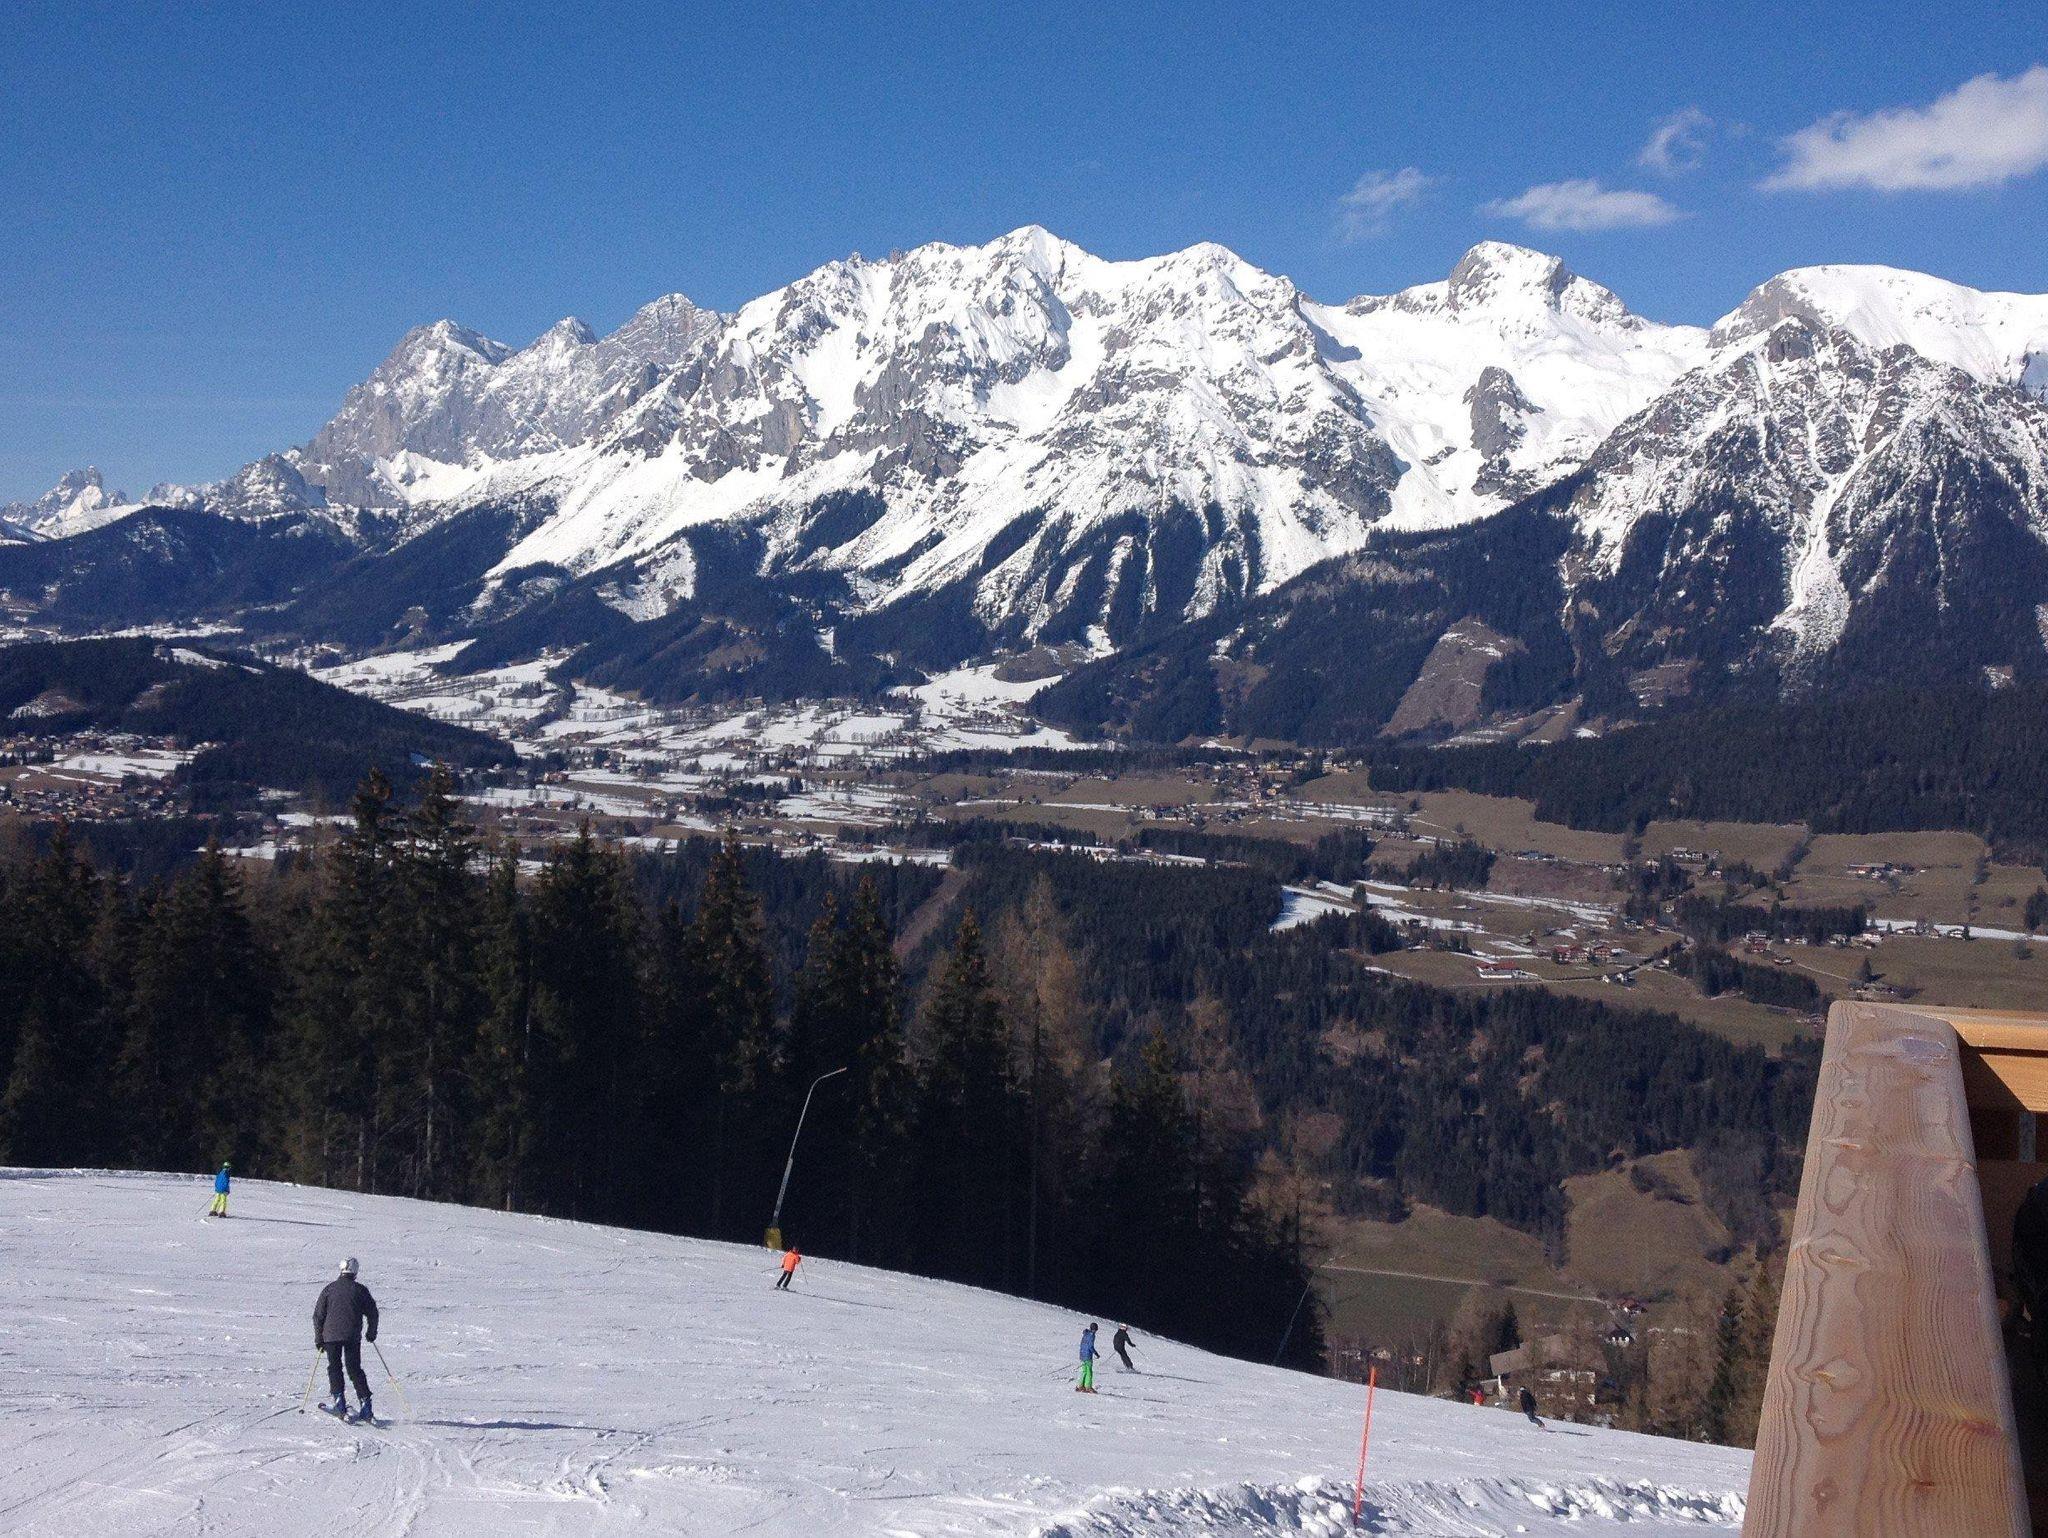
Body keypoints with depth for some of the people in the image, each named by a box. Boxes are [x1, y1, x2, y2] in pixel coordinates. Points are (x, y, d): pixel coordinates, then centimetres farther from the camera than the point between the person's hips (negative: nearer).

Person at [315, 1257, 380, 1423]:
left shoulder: (329, 1289, 3)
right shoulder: (360, 1290, 3)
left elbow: (318, 1315, 4)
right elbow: (372, 1312, 6)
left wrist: (318, 1339, 11)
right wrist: (372, 1332, 21)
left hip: (331, 1334, -1)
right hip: (353, 1337, 1)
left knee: (334, 1367, 9)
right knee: (355, 1369, 7)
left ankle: (339, 1401, -6)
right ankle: (365, 1404, 0)